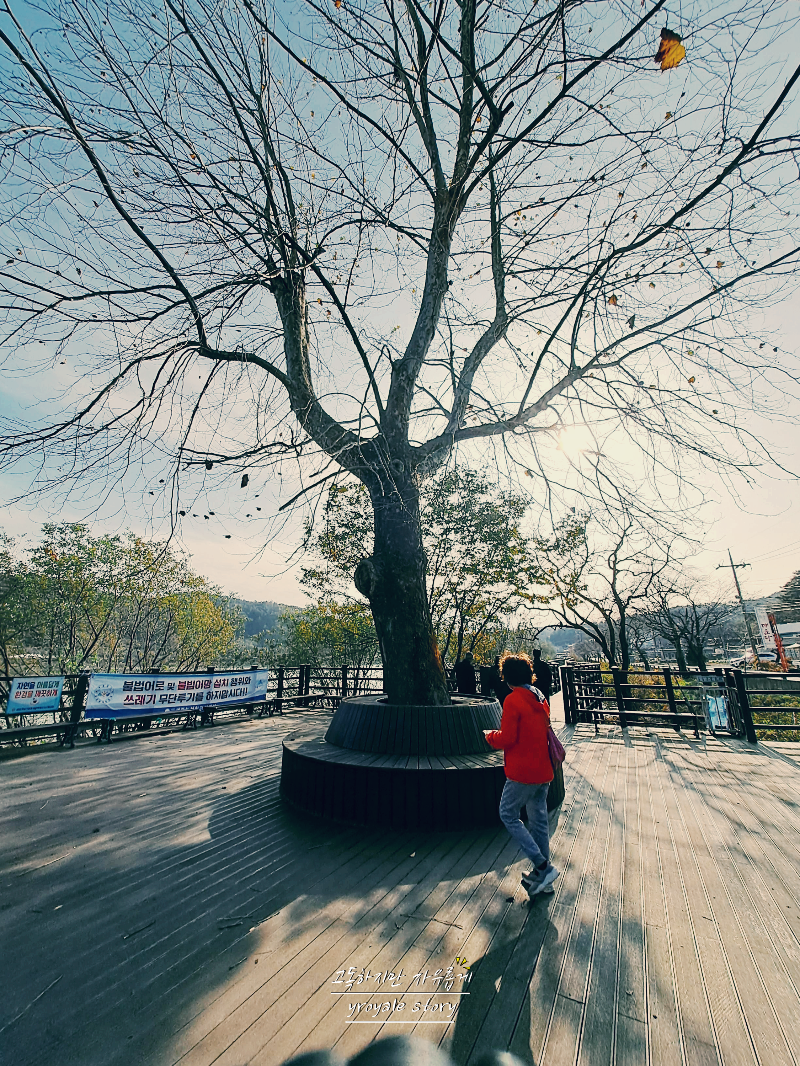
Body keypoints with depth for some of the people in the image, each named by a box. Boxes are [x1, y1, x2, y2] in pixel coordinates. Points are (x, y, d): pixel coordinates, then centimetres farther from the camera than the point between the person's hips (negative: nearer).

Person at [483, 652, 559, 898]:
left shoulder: (513, 700, -17)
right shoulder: (540, 699, 7)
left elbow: (506, 739, -18)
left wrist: (490, 735, 1)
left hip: (523, 772, -8)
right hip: (543, 770, 8)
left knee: (508, 815, 8)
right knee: (539, 819, 17)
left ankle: (542, 866, 3)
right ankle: (542, 876, 27)